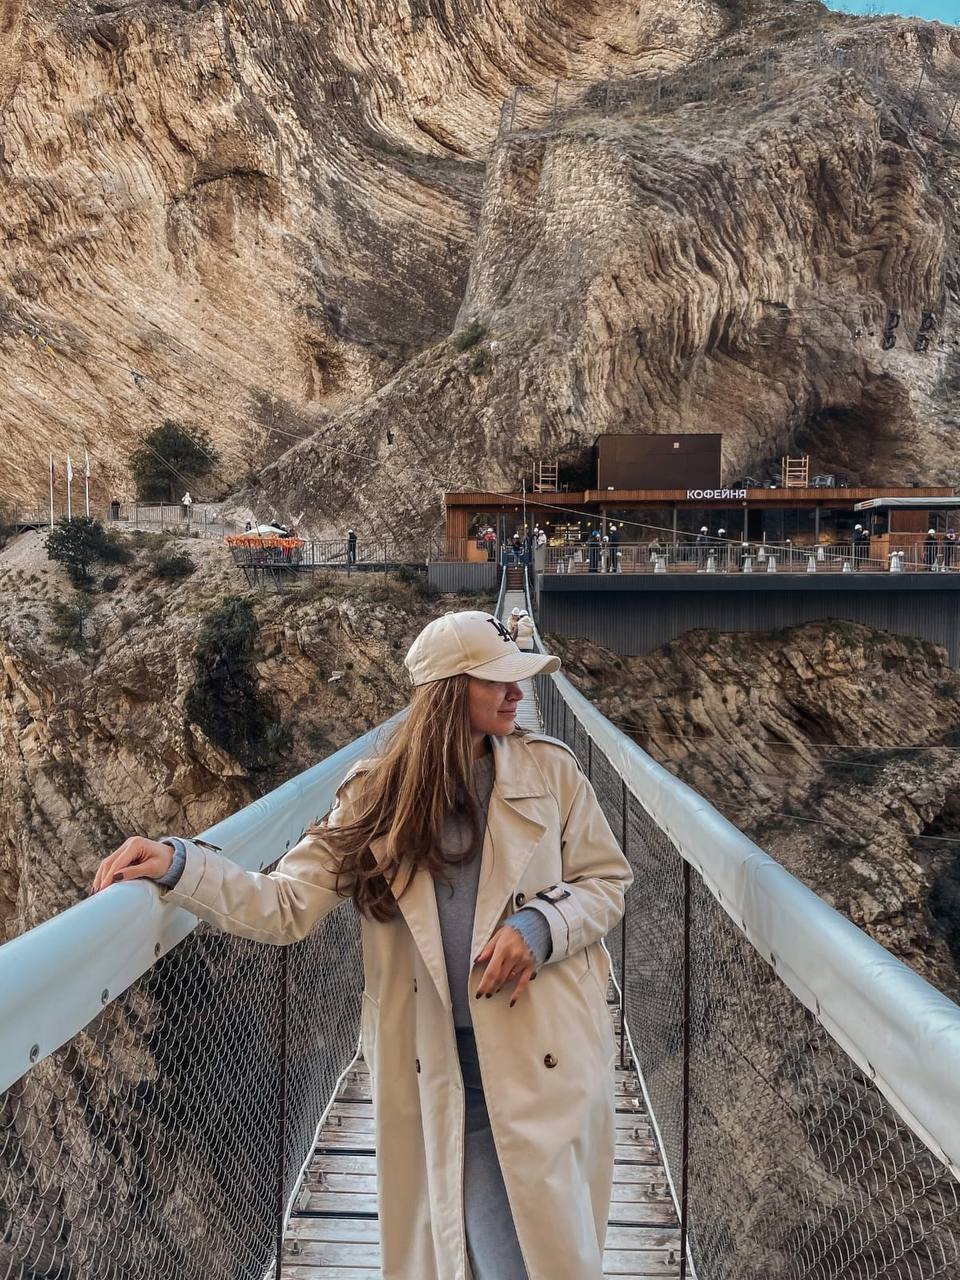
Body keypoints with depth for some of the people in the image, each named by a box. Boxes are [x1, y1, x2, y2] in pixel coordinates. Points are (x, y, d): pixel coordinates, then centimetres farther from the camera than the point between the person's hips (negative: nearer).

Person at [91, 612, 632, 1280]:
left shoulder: (551, 769, -1)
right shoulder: (380, 793, 0)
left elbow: (607, 882, 6)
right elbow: (289, 906, -3)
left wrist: (539, 928, -13)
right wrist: (179, 865, -16)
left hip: (547, 1060, 0)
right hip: (445, 1069, 0)